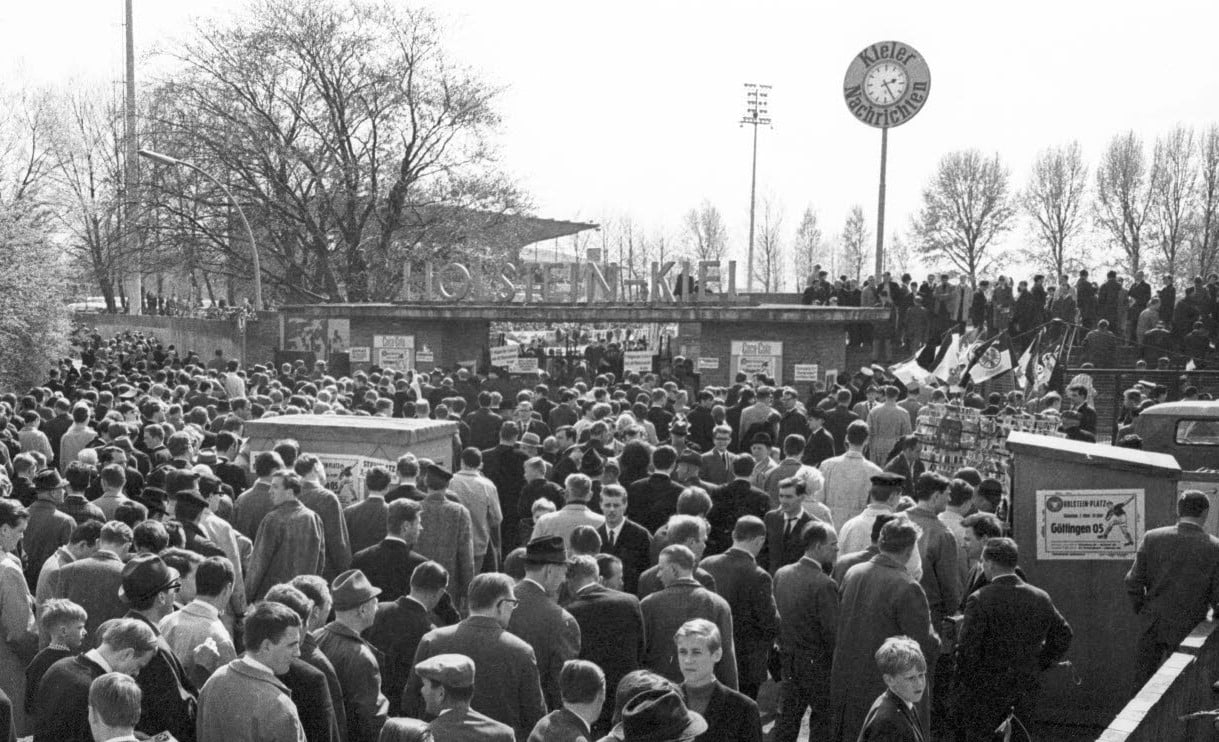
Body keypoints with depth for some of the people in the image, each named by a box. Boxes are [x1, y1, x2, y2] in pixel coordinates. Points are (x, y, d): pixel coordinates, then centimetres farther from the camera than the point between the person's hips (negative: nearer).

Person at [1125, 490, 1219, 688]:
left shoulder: (1152, 538, -7)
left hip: (1152, 625, 1)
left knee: (1142, 685, 12)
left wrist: (1142, 611, 10)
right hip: (1188, 629, -1)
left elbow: (1133, 582, -6)